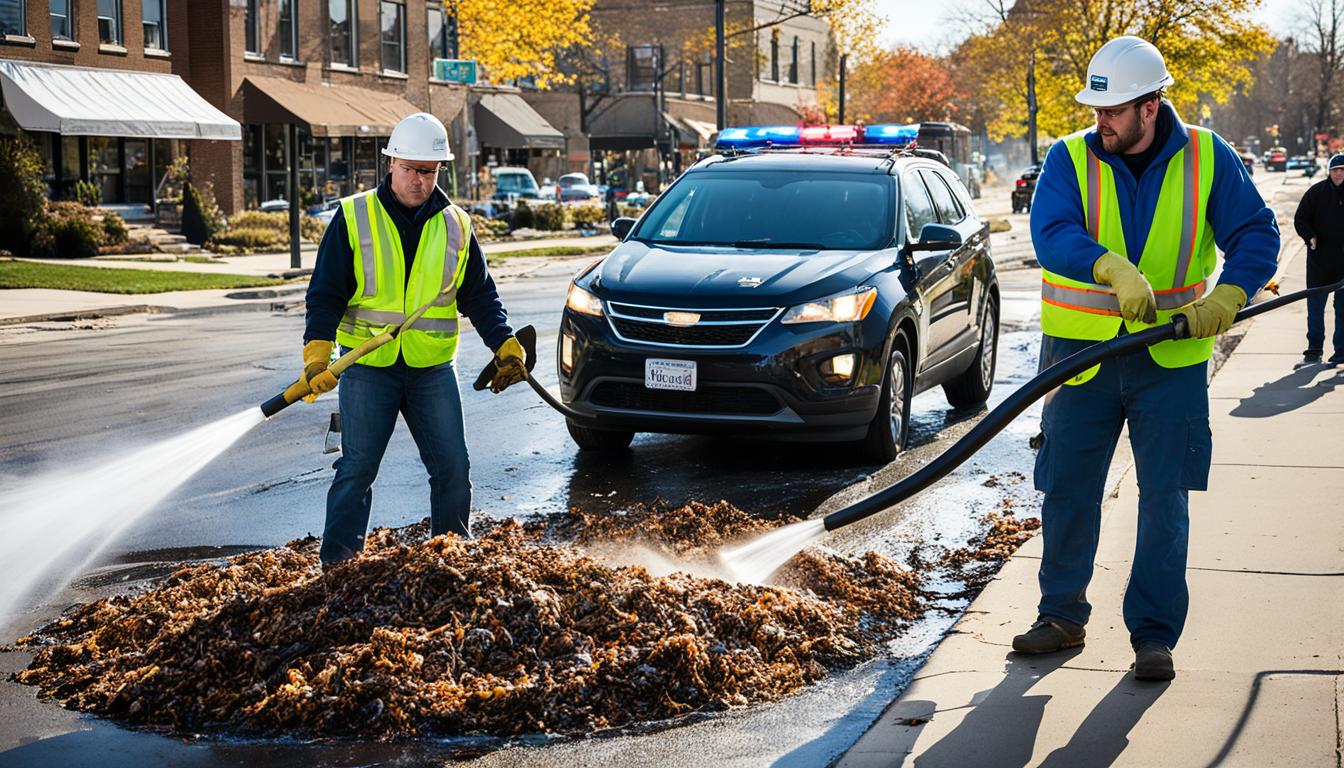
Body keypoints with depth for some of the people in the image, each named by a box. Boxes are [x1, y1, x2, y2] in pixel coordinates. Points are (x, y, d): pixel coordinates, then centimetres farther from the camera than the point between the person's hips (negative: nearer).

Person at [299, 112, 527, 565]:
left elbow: (479, 295, 14)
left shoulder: (456, 225, 8)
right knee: (356, 470, 0)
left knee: (452, 468, 2)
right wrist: (317, 352, -18)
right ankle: (337, 566, 8)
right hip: (368, 368, -2)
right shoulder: (353, 219, -1)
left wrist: (505, 343, 0)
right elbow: (325, 293, -4)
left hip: (433, 369, 3)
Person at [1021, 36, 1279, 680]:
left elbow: (1256, 234, 1)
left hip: (1171, 358, 0)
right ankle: (1062, 615, 24)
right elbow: (1051, 232, -20)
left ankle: (1154, 634, 10)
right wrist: (1116, 269, -37)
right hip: (1080, 354, 1)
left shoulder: (1207, 159, -1)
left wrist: (1226, 296, -17)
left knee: (1165, 498, 1)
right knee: (1067, 489, 7)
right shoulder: (1070, 158, -4)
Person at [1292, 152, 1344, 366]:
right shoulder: (1317, 192, 1)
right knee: (1315, 305, 2)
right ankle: (1314, 351, 9)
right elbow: (1300, 219, 4)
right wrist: (1310, 237, -11)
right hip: (1319, 258, 0)